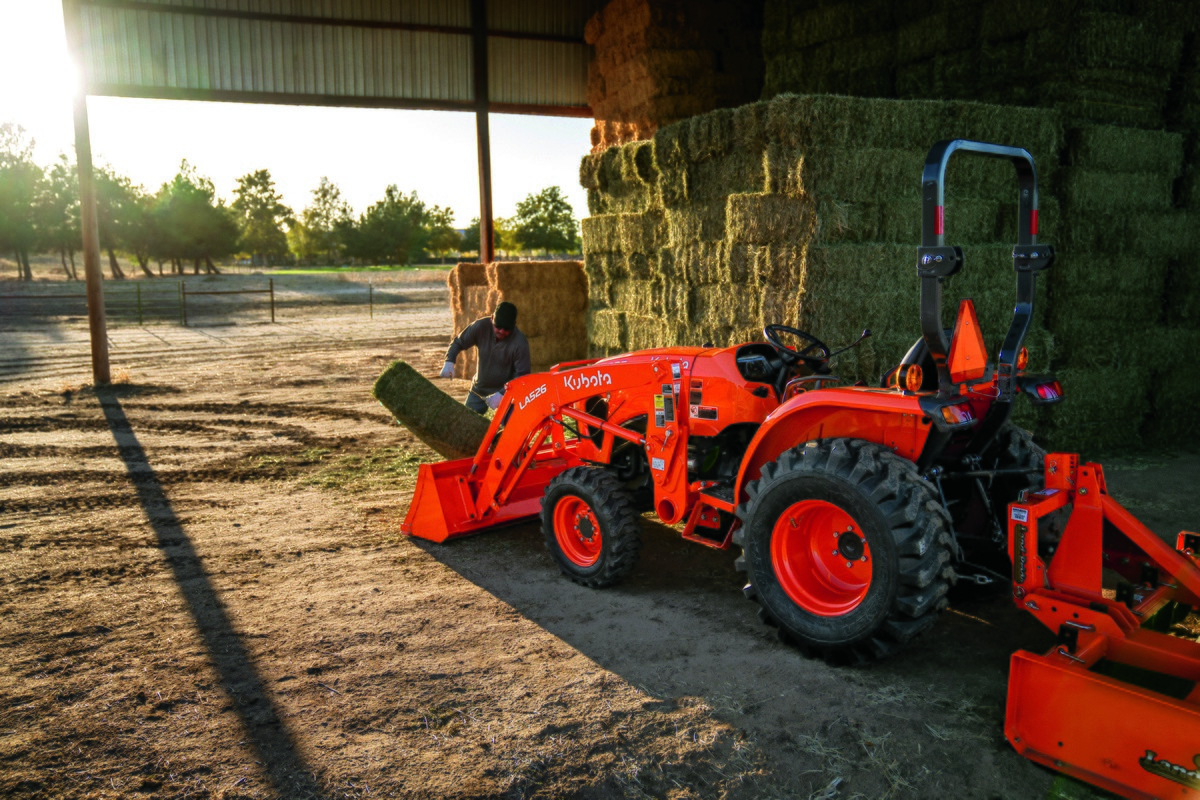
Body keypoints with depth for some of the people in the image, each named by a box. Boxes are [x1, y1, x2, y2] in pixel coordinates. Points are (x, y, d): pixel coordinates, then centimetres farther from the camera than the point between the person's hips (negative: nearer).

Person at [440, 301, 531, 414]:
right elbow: (458, 342, 0)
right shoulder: (481, 326, -14)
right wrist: (449, 362, -18)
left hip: (505, 393, -4)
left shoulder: (520, 343, -22)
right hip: (478, 390, 4)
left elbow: (522, 375, -19)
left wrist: (502, 394, -29)